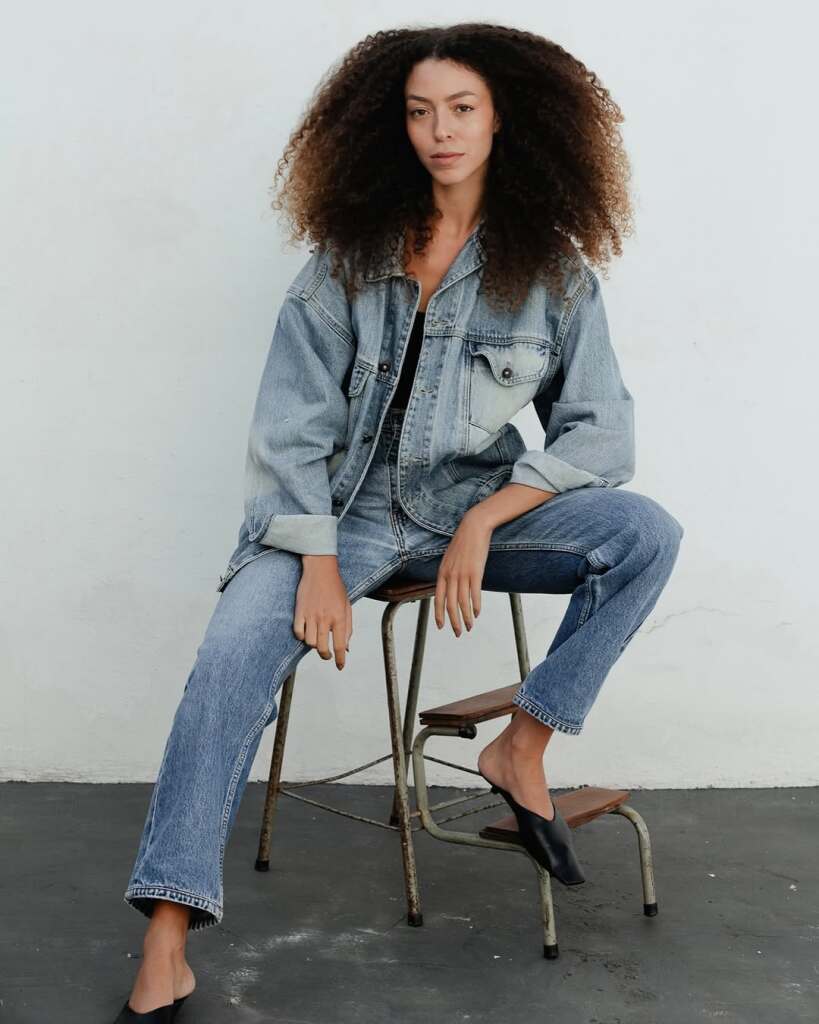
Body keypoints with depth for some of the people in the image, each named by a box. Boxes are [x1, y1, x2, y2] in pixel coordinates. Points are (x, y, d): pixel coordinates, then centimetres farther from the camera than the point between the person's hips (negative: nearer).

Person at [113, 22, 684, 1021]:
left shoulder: (552, 267, -1)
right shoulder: (349, 253, -2)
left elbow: (599, 431, -4)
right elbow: (293, 425, -4)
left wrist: (482, 522, -17)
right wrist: (319, 564, -16)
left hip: (478, 507, 1)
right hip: (346, 509, -1)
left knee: (646, 532, -22)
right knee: (232, 656, -25)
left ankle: (523, 744, -8)